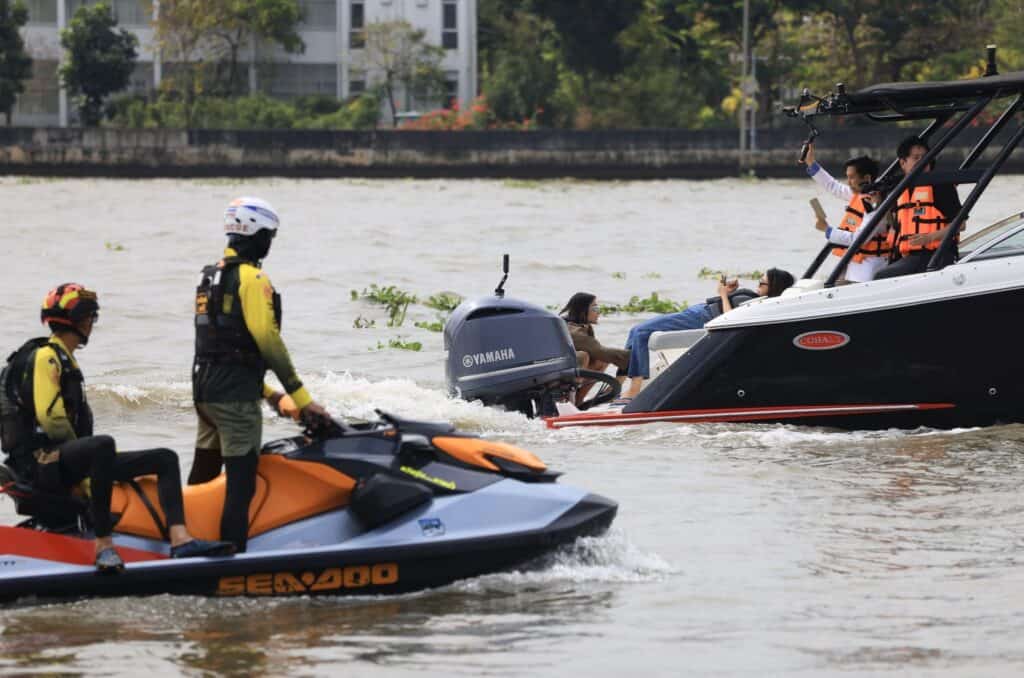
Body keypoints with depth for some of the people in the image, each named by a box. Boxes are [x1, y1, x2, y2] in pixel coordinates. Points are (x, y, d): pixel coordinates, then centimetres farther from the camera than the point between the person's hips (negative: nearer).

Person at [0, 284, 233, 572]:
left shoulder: (65, 360, 25)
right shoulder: (45, 357, -7)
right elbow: (49, 417, -19)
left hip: (67, 460, 11)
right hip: (41, 461, -11)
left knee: (166, 459, 7)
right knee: (103, 444, -42)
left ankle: (180, 539, -16)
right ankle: (103, 545, -41)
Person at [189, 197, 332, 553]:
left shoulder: (210, 276, 17)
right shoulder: (252, 278, -12)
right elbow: (267, 339, -20)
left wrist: (268, 392, 25)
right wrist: (301, 398, -17)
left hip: (204, 389, 9)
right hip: (235, 396, -9)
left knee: (202, 478, 17)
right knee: (241, 484, -9)